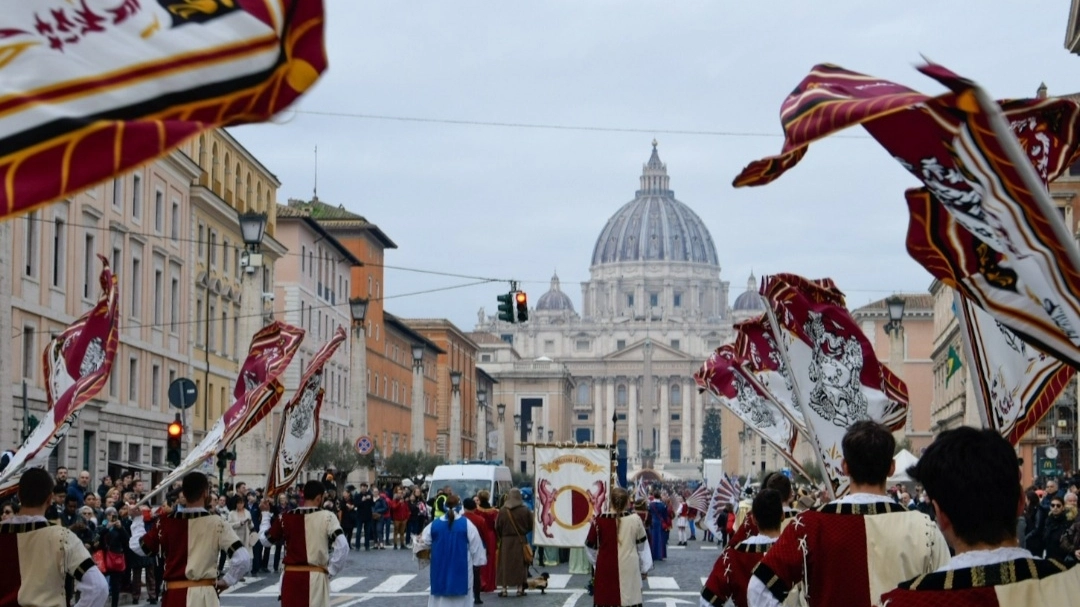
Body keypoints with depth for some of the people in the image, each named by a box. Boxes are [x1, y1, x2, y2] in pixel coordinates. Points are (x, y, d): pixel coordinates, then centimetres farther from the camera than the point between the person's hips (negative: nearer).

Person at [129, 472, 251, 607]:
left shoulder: (166, 522, -1)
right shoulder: (217, 524, -7)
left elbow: (140, 547, 12)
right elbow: (242, 558, -13)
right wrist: (227, 580, 4)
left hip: (174, 596, 2)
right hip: (204, 596, -2)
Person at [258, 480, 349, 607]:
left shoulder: (286, 517, 1)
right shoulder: (327, 517, -7)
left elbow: (265, 540, 12)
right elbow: (342, 546, -15)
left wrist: (266, 514, 26)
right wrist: (331, 570, -3)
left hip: (291, 577, 3)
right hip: (316, 577, -3)